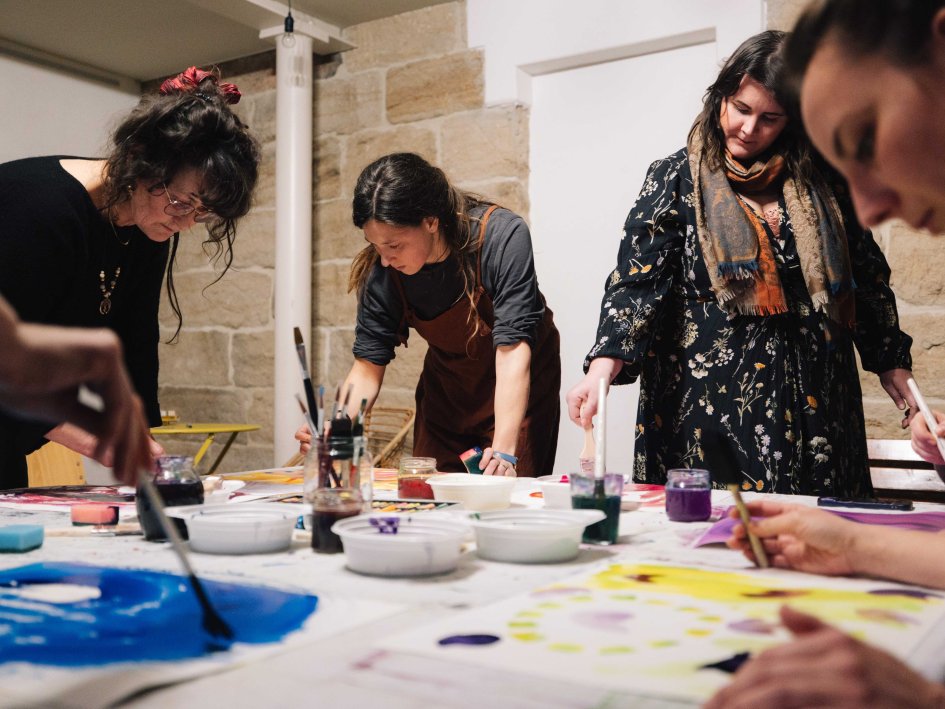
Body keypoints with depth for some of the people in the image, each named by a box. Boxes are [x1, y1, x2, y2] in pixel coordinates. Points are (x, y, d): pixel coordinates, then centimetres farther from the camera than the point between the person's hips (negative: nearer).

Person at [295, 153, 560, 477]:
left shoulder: (502, 236, -29)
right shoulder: (380, 270, -19)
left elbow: (513, 348, -34)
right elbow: (368, 364, -13)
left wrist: (504, 450, -43)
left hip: (519, 390, -3)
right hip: (445, 388, 3)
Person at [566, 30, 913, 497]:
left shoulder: (820, 182, 8)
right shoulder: (677, 179, 1)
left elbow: (866, 275, 15)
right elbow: (636, 279, -9)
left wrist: (892, 364, 14)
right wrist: (603, 366, -23)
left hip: (812, 396, 3)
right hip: (710, 397, -2)